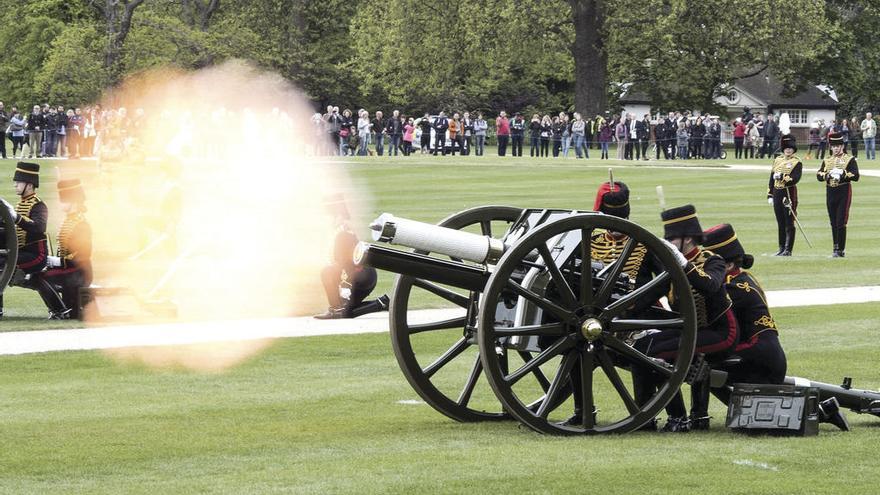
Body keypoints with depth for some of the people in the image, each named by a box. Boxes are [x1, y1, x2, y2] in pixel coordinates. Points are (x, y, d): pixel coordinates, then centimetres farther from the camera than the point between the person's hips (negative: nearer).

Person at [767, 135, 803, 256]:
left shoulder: (797, 162, -4)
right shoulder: (778, 160, 13)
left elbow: (795, 178, -17)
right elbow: (772, 179, 15)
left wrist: (781, 176, -24)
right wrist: (770, 195, 12)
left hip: (789, 193, -6)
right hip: (777, 194, 6)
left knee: (789, 223, -4)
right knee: (780, 223, 9)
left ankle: (788, 250, -2)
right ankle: (782, 248, 16)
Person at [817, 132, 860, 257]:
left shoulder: (850, 160, 1)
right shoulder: (826, 161, 14)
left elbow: (855, 176, -9)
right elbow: (819, 176, 4)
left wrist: (843, 173, -21)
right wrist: (829, 174, -15)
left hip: (843, 193, -5)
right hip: (830, 193, 5)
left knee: (841, 223, -8)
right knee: (833, 223, 8)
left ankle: (841, 250, -6)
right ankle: (836, 247, 16)